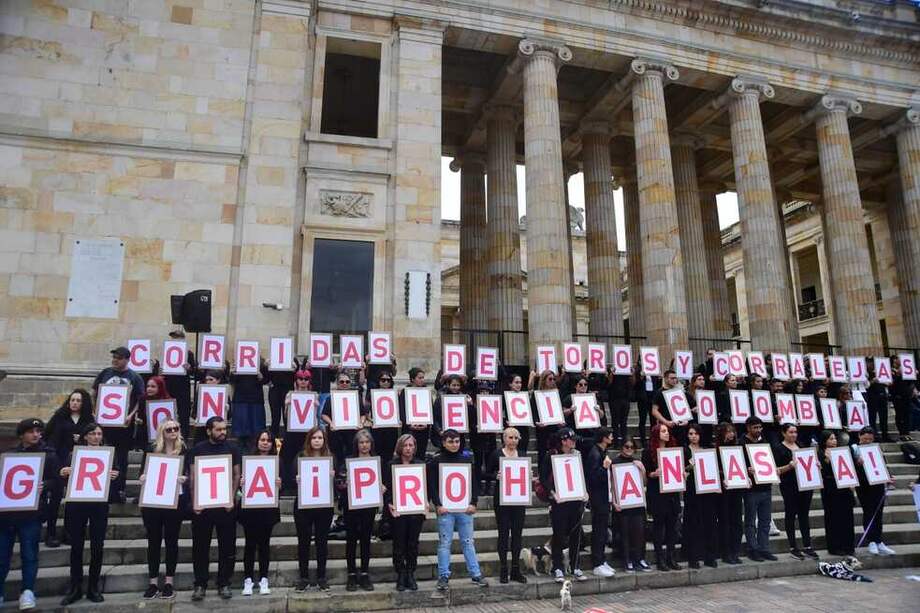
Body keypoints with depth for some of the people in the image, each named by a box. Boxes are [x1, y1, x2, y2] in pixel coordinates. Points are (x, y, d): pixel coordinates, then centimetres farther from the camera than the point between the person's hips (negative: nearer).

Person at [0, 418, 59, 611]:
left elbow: (56, 480, 0)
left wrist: (44, 485, -18)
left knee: (29, 553, -3)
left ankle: (27, 591, 3)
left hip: (31, 512, -3)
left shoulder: (49, 455, 6)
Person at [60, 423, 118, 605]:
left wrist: (113, 476, -19)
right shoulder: (74, 454, 6)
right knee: (76, 546, 5)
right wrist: (63, 473, -18)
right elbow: (65, 479, 2)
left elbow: (114, 478, 2)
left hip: (99, 504, 0)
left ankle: (93, 587, 13)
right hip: (76, 503, 0)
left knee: (97, 546, 2)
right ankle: (75, 588, 15)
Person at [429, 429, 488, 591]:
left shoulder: (467, 458, 6)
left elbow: (474, 482, 7)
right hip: (445, 508, -2)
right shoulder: (436, 461, -2)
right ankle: (444, 576, 13)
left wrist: (473, 503, -2)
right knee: (444, 543, 3)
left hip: (465, 507, 2)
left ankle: (476, 574, 17)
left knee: (468, 541, 9)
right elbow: (432, 485, -4)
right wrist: (438, 505, -11)